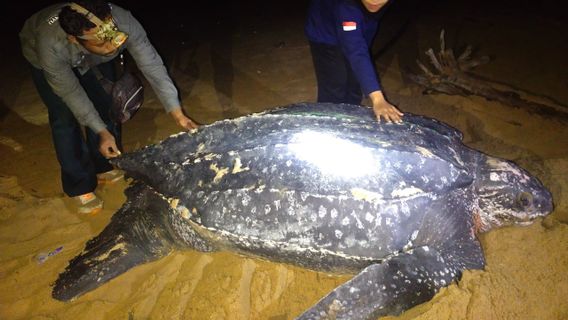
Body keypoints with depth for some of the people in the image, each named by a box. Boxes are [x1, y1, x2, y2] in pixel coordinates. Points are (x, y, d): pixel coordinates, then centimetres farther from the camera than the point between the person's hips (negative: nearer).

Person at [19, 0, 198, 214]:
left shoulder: (123, 23, -41)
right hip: (44, 57, -3)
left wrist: (178, 115, -37)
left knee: (107, 106, 0)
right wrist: (102, 131, -27)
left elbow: (153, 66, -34)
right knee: (65, 118, -8)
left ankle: (105, 168, 24)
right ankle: (80, 186, 8)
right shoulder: (51, 46, -44)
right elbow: (71, 93, -28)